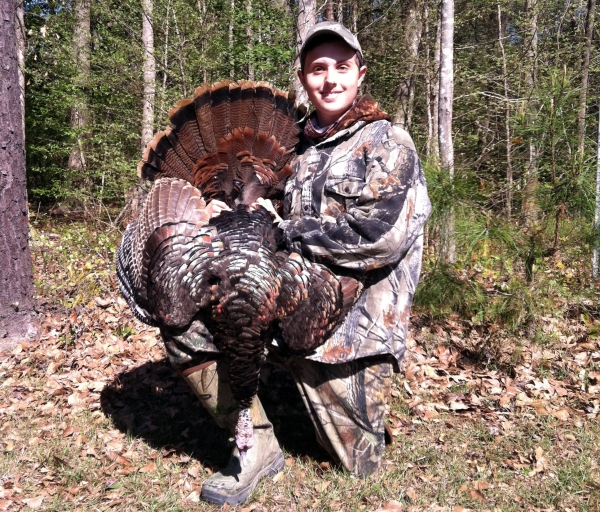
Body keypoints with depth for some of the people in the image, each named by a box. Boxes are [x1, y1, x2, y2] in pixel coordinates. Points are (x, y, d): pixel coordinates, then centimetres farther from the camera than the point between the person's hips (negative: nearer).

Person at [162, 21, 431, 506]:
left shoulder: (387, 144, -6)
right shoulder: (301, 144, 12)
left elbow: (376, 237, -19)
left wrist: (288, 231, -13)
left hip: (352, 323, -5)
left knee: (358, 464, 5)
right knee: (184, 325, -11)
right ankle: (258, 447, -3)